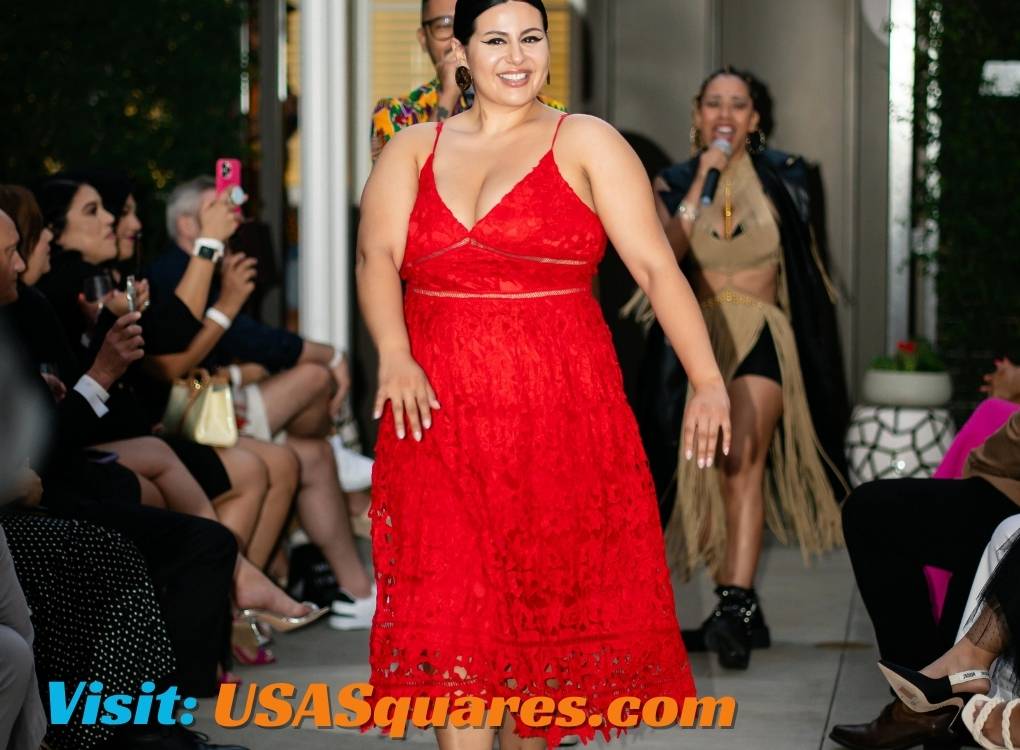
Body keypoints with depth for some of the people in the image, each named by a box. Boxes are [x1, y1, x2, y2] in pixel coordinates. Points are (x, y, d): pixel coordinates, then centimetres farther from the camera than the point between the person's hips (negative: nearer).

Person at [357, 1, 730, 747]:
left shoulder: (586, 143, 3)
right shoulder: (413, 150, 11)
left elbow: (656, 265, -6)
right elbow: (377, 257, -3)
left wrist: (708, 381, -18)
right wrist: (395, 357, -22)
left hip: (559, 412, -1)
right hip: (440, 414, 1)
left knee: (546, 601, 6)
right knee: (454, 619, -5)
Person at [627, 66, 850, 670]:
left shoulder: (780, 178, 5)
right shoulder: (677, 182, 5)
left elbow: (803, 254, 17)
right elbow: (669, 251, -12)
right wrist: (703, 179, -15)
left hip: (761, 333, -3)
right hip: (701, 336, 3)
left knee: (743, 461, -22)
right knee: (714, 474, 5)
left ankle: (735, 606, -33)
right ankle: (742, 611, 15)